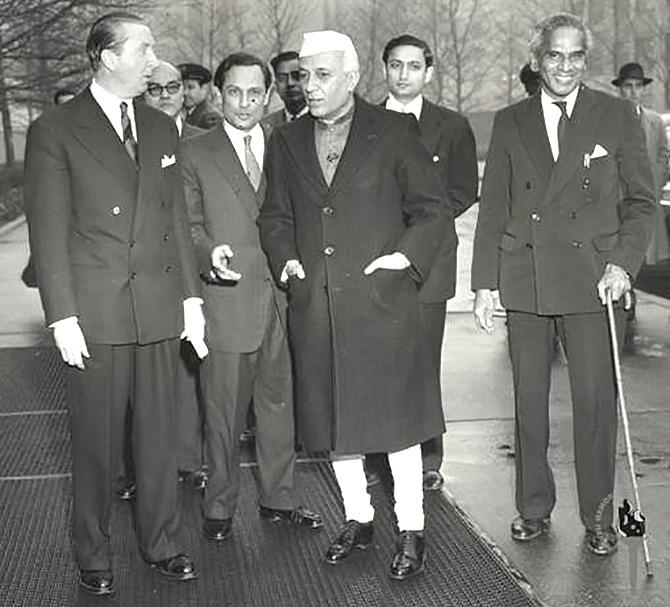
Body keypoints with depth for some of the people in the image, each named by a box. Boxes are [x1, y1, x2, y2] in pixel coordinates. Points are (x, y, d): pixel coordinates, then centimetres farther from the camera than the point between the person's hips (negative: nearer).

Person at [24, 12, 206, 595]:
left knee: (159, 432, 10)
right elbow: (49, 233, -5)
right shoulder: (54, 130, -3)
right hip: (94, 313, -4)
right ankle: (94, 555, 21)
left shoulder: (162, 128, 12)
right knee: (96, 441, 5)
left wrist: (191, 295, 10)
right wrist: (62, 317, -10)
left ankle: (162, 542, 25)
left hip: (159, 309, 4)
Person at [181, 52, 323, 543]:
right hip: (226, 300, -3)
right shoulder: (196, 154, 2)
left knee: (280, 404, 12)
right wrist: (210, 254, -20)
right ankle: (220, 507, 18)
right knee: (224, 412, 3)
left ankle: (279, 498, 26)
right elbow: (187, 225, 0)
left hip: (281, 299, 3)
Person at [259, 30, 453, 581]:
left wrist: (405, 256, -10)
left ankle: (411, 532, 15)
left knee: (395, 418, 1)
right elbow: (275, 216, 19)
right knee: (334, 422, 12)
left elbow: (434, 211, 2)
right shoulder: (287, 142, 10)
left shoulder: (394, 133, -1)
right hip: (315, 308, 4)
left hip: (382, 304, -4)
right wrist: (286, 257, 3)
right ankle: (358, 519, 28)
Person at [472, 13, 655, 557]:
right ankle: (534, 507, 22)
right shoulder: (510, 123, 9)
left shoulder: (616, 116, 4)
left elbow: (641, 201, 5)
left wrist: (623, 262, -9)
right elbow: (493, 209, 10)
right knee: (529, 400, 8)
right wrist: (484, 283, 5)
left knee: (595, 399, -1)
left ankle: (598, 517, 12)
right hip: (525, 282, 2)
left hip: (592, 282, -2)